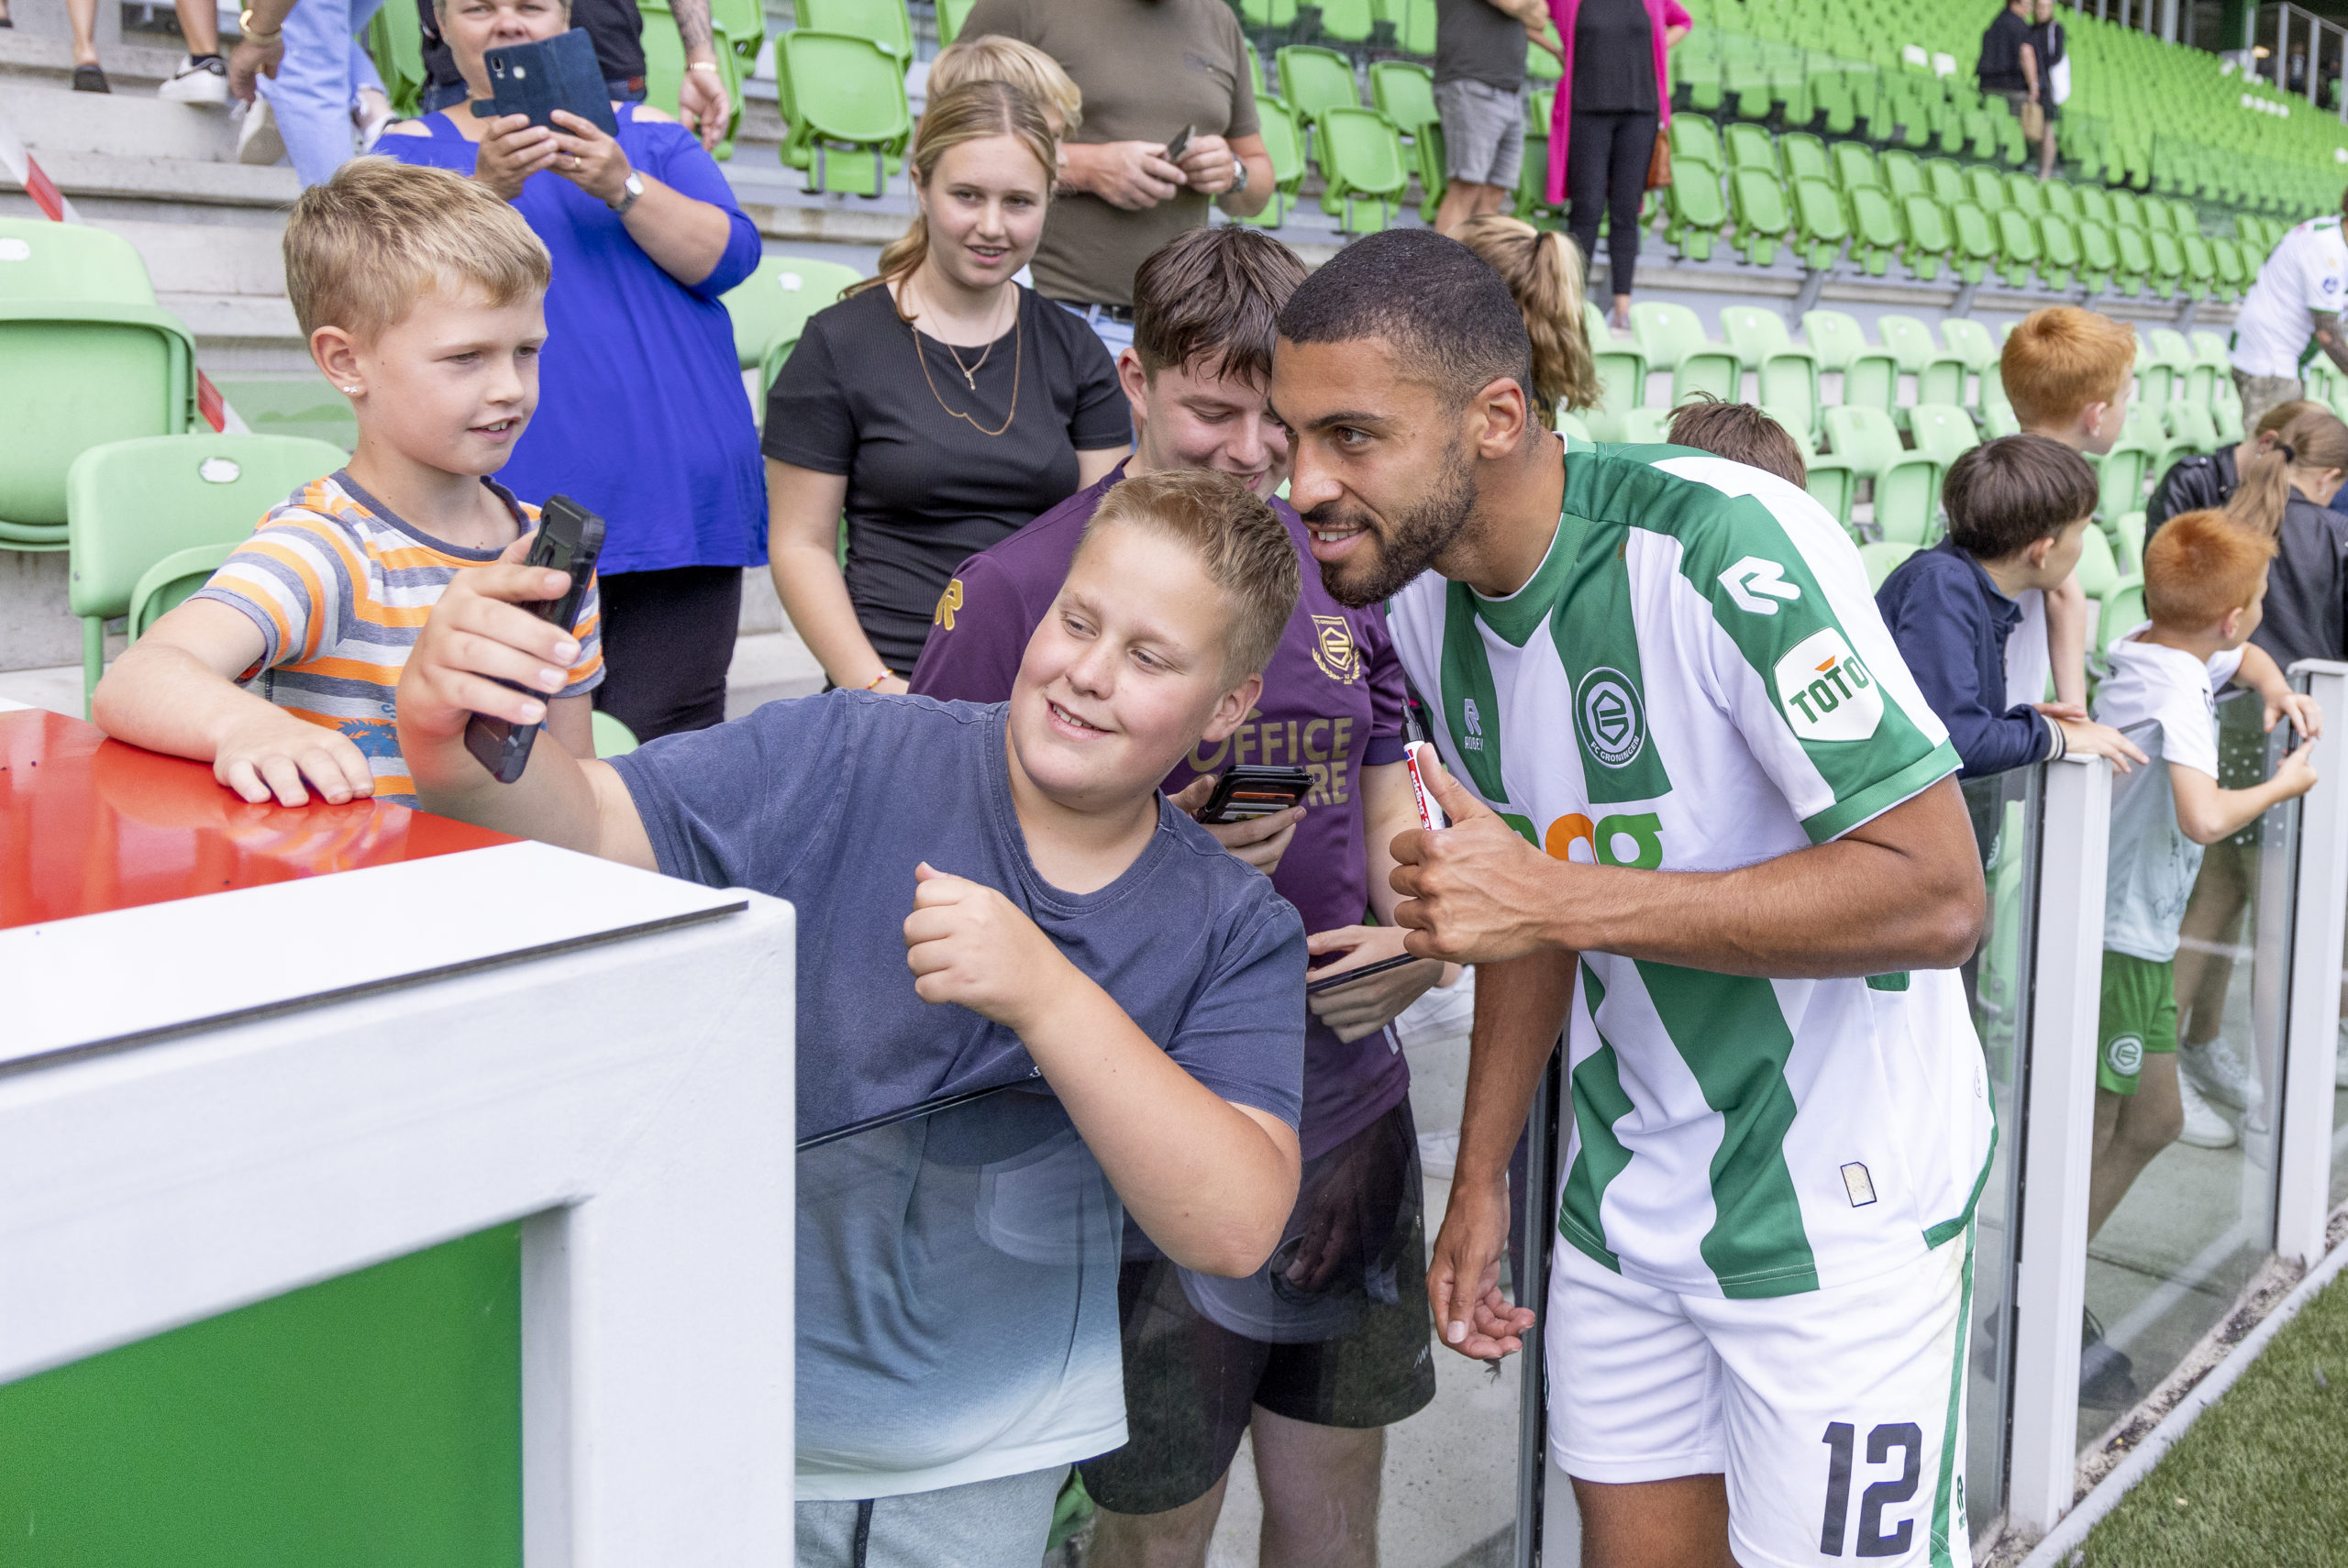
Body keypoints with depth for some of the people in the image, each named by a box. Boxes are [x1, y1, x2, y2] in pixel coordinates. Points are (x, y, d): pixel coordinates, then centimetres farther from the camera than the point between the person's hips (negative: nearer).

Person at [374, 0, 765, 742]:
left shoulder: (644, 131, 17)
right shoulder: (412, 147, 13)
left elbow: (730, 256, 3)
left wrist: (622, 187, -13)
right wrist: (486, 190, -20)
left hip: (674, 501, 1)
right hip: (510, 508, -1)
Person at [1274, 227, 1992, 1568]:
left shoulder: (1723, 544, -25)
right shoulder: (1428, 606, -1)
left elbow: (1939, 895, -27)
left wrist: (1566, 899, -30)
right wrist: (1482, 1181, 11)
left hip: (1840, 1199, -6)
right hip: (1626, 1194, 7)